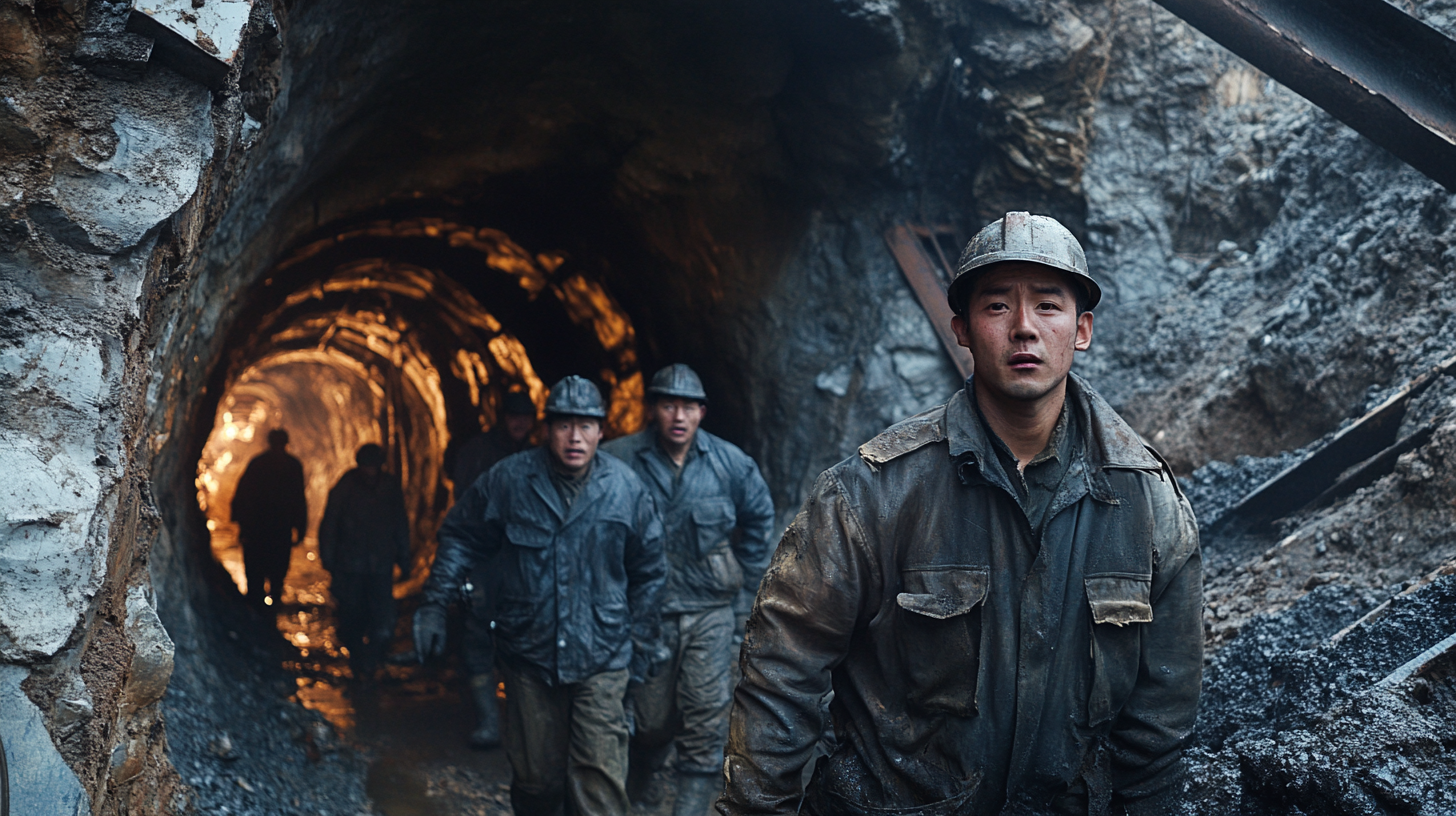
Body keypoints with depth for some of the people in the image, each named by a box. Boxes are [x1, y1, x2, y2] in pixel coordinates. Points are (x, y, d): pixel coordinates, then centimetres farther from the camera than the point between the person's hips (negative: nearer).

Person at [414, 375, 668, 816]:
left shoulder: (626, 487, -1)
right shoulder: (508, 480, -4)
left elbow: (648, 570, 9)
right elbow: (458, 539, 8)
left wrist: (641, 641, 11)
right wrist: (433, 608, 3)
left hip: (601, 660, -1)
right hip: (529, 656, 1)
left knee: (600, 780, -8)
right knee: (537, 778, 12)